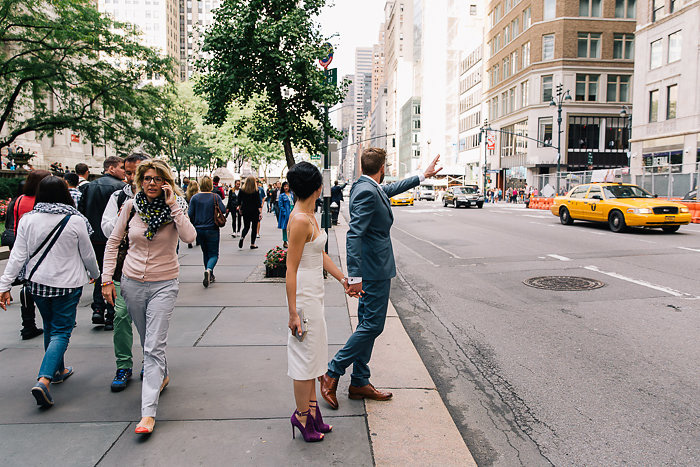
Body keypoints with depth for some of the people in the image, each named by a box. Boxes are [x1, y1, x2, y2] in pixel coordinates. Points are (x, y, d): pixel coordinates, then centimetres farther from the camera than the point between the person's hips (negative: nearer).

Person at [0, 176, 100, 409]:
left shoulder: (27, 220, -4)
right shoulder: (76, 221, -12)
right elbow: (88, 255, -2)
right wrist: (95, 274, 15)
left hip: (38, 282, 4)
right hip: (67, 284, -4)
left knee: (50, 327, 22)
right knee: (61, 331, 1)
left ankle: (58, 370, 36)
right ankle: (43, 380, -15)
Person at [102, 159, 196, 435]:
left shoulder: (175, 207, -6)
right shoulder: (131, 206, 0)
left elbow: (189, 237, -24)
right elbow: (113, 242, 8)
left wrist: (173, 205, -24)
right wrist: (107, 279, 5)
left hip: (163, 284, -3)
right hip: (132, 282, 4)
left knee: (154, 346, -9)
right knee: (147, 341, 19)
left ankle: (148, 412, -8)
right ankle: (162, 376, 45)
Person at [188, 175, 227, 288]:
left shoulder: (195, 198, -3)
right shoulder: (215, 197, -8)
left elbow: (190, 214, -4)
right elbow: (223, 210, -13)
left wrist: (194, 225, 13)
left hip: (199, 229, 3)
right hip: (212, 230, -3)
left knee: (205, 252, 19)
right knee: (213, 254, 4)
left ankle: (210, 276, 23)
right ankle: (208, 270, -25)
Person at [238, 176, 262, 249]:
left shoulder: (241, 191, -2)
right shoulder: (256, 191, -10)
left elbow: (239, 202, 4)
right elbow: (258, 203, -12)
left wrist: (240, 209, 18)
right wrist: (260, 212, -10)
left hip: (245, 211, 2)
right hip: (254, 211, -2)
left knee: (246, 226, 14)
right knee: (254, 227, 8)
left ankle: (242, 237, -14)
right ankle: (252, 244, 10)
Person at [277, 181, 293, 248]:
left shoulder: (291, 194, 11)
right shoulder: (282, 195, -4)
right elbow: (281, 206, -6)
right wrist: (285, 212, -16)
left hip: (291, 213, 5)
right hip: (285, 213, -5)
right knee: (285, 228, 0)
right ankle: (285, 242, 6)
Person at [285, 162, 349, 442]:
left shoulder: (309, 216, 8)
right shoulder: (300, 220, -21)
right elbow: (291, 269, -21)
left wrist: (342, 278, 13)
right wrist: (293, 312, -21)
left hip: (314, 294, 10)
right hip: (304, 295, -10)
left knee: (312, 353, 19)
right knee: (306, 355, 4)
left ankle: (311, 410, 34)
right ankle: (302, 416, 21)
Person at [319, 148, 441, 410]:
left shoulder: (372, 189, 11)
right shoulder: (366, 192, -19)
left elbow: (391, 189, 33)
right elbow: (354, 235, -26)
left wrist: (424, 176, 40)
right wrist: (354, 277, -29)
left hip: (374, 269, 10)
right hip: (375, 270, -10)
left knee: (368, 325, 14)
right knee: (372, 325, -3)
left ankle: (359, 383, 23)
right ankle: (332, 373, 7)